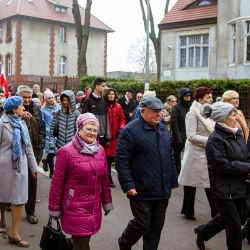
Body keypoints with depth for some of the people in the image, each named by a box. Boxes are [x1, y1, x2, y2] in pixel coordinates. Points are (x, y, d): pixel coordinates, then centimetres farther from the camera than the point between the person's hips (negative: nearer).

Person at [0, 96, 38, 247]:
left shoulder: (22, 123, 9)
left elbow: (28, 146, 13)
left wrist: (33, 166, 14)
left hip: (20, 165, 5)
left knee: (20, 199, 1)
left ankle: (15, 234, 9)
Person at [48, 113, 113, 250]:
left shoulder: (100, 150, 7)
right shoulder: (66, 151, -10)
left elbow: (105, 178, 13)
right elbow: (57, 183, -7)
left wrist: (107, 202, 15)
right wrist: (54, 208, -5)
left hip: (94, 206, 5)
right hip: (75, 207, -5)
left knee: (85, 238, 11)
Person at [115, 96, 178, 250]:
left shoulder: (163, 129, 10)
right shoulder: (131, 131, -12)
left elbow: (170, 157, 17)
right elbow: (121, 160, -16)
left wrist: (173, 180, 15)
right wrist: (128, 185, -20)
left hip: (163, 190, 6)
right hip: (142, 191, -6)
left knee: (157, 225, 13)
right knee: (142, 224, 4)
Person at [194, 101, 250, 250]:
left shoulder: (237, 134, 7)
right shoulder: (215, 139, -18)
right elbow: (224, 165, -22)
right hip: (224, 188, -8)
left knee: (227, 218, 21)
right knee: (235, 224, 2)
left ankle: (203, 231, 43)